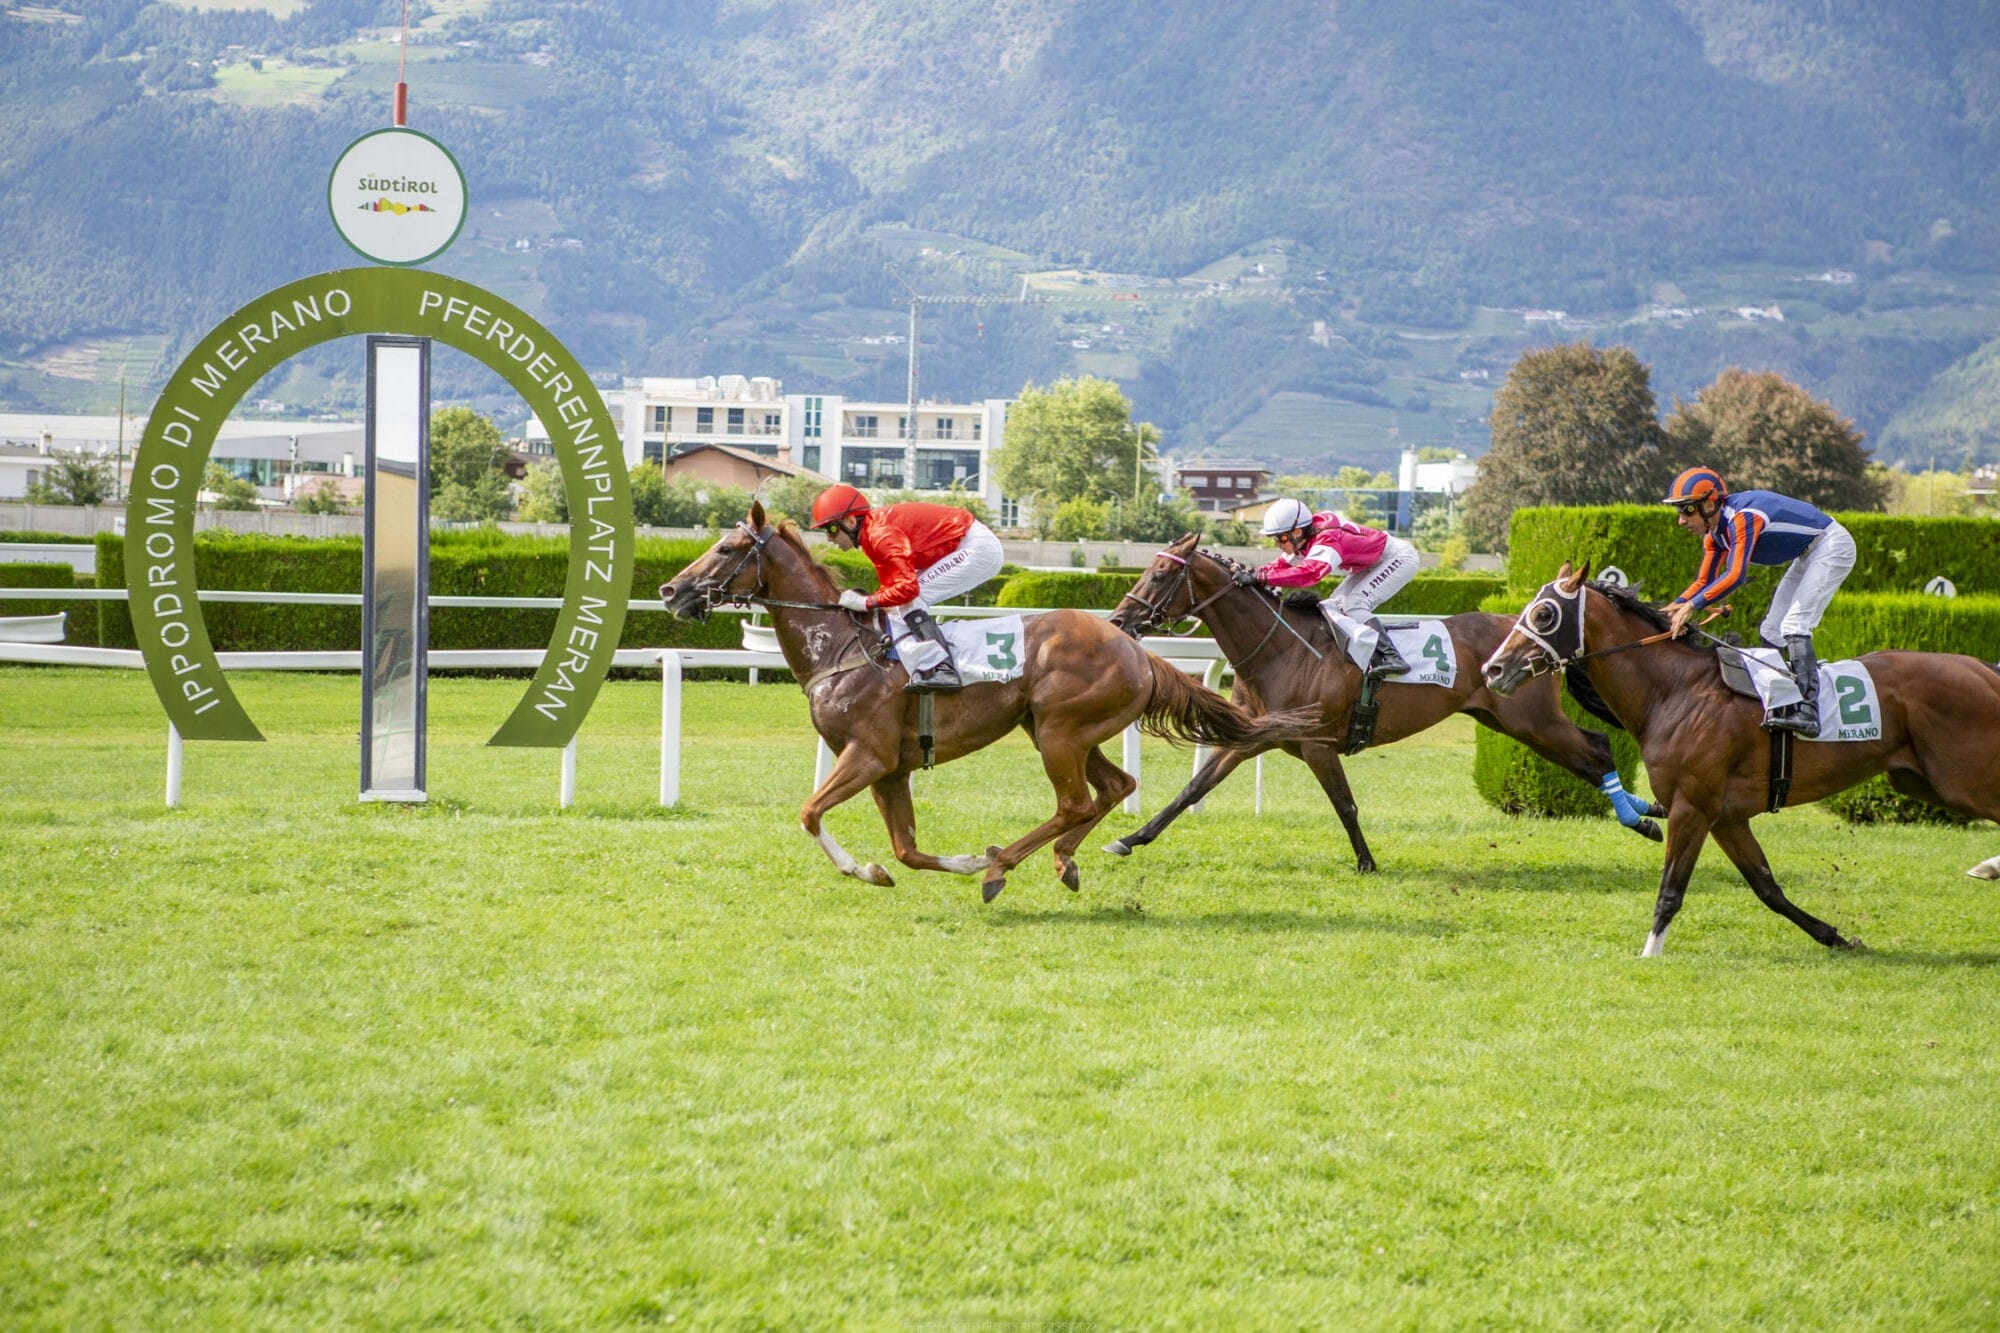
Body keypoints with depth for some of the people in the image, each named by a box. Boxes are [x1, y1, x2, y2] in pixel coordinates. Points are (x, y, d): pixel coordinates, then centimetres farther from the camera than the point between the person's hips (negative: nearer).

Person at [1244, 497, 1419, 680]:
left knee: (1353, 605, -23)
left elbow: (1309, 572, -50)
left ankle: (1391, 657, -29)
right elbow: (1284, 564, 2)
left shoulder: (1327, 541, -34)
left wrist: (1263, 578, -53)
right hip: (1373, 563, 10)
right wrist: (1252, 574, -16)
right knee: (1335, 605, 0)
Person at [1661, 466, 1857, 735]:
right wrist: (1675, 608, -14)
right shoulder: (1715, 533, 1)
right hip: (1808, 556, 10)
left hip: (1832, 546, -10)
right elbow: (1704, 582, 4)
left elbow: (1734, 576, -39)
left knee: (1794, 624, -21)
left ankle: (1808, 713, -29)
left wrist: (1692, 606, -36)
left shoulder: (1742, 518, -30)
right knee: (1771, 631, 10)